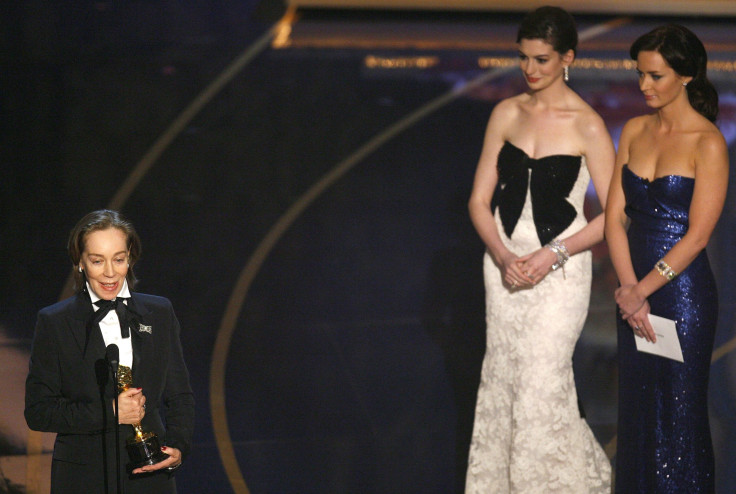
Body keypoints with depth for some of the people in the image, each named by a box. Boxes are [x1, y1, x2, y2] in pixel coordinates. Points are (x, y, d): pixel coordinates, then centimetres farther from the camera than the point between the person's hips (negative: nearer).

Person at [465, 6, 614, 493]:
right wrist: (503, 257, -10)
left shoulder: (587, 125, -10)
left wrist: (552, 255, -16)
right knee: (503, 374, 7)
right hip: (506, 263, 4)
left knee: (541, 378, -6)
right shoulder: (506, 114, 3)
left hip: (560, 269, -4)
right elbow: (480, 201, 5)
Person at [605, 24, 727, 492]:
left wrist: (641, 290, -14)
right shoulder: (634, 131, 7)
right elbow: (615, 216, 3)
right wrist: (629, 288, -9)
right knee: (637, 411, 11)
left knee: (678, 415, 0)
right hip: (636, 291, 6)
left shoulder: (708, 143, -11)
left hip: (683, 292, -6)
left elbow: (697, 235, -14)